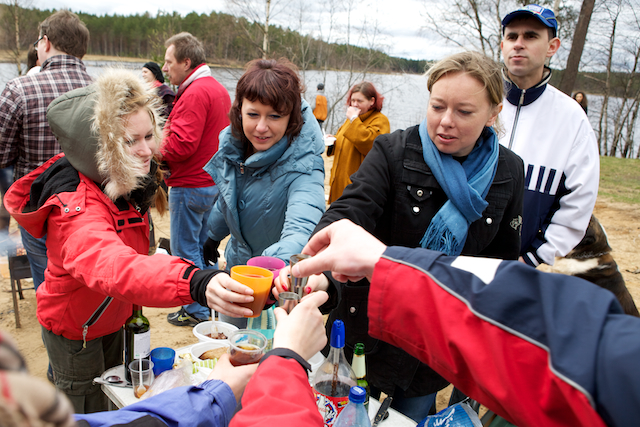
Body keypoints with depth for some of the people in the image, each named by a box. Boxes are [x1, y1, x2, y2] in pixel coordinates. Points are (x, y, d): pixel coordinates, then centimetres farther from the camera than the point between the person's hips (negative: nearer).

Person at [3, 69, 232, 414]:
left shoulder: (126, 181, -14)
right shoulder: (77, 208, -41)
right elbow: (111, 267, -63)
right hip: (74, 331, -7)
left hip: (111, 318, 8)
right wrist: (195, 282, -80)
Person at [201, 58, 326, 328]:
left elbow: (302, 227, -47)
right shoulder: (233, 144, -10)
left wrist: (280, 265, -66)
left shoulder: (303, 164, -30)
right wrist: (214, 235, 20)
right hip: (235, 271, 6)